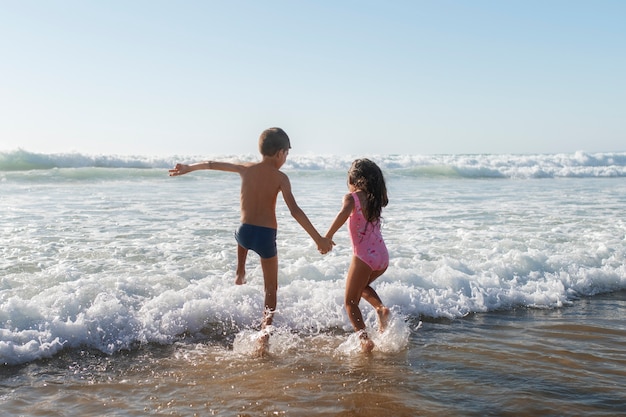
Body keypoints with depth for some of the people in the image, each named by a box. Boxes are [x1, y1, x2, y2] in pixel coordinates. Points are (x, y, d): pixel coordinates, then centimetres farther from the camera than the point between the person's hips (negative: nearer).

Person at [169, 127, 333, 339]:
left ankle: (240, 272, 42)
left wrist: (188, 168, 36)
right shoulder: (280, 177, -6)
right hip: (266, 237, -3)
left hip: (245, 233, 3)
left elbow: (212, 164, 18)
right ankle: (266, 330, 5)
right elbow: (295, 211, -15)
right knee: (271, 288, 12)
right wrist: (318, 239, -14)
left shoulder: (246, 169, 5)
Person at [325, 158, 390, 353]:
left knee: (350, 301, 9)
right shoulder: (376, 199, 11)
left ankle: (364, 338, -5)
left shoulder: (351, 197, -6)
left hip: (364, 257, -6)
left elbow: (344, 213, -27)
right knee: (362, 287, 33)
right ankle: (381, 308, 8)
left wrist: (327, 236, -30)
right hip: (383, 256, 6)